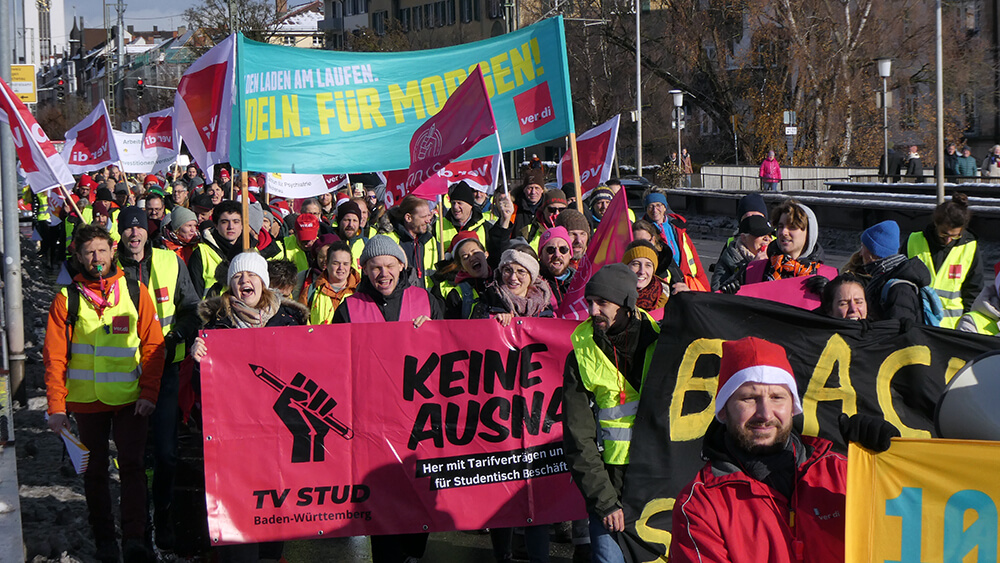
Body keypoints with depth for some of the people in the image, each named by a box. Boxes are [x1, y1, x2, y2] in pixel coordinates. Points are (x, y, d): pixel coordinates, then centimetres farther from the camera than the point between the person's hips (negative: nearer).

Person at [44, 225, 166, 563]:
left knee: (132, 466, -6)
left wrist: (148, 393, -7)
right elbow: (54, 356, 1)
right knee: (96, 470, 10)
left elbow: (153, 346, 2)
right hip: (86, 400, 1)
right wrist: (56, 406, -6)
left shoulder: (135, 291, 1)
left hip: (130, 398, -1)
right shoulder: (67, 298, 1)